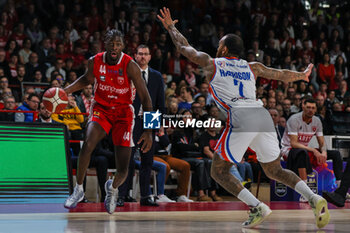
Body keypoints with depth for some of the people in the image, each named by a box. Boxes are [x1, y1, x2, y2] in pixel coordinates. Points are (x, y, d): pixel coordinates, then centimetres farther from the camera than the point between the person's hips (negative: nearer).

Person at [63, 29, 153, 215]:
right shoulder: (95, 61, -10)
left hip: (123, 112, -2)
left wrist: (148, 131, -20)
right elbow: (87, 79, 15)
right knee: (88, 144, -29)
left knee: (123, 170, -7)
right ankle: (79, 189, -9)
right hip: (101, 109, 2)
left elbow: (145, 98, -16)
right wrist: (65, 91, 1)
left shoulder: (130, 66, -20)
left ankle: (112, 188, 31)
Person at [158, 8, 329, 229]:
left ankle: (257, 207, -10)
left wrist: (171, 27, 50)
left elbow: (184, 47, 33)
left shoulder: (211, 63, 19)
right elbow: (282, 74, 39)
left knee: (219, 171, 8)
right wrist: (302, 75, 58)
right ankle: (314, 198, -5)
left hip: (241, 118, -5)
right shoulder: (252, 67, 27)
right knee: (275, 170, 18)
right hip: (263, 116, 5)